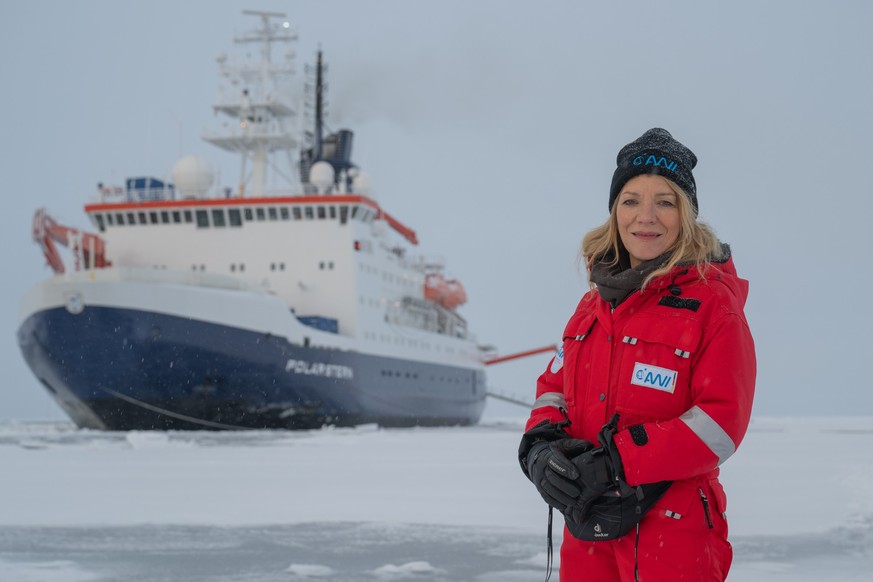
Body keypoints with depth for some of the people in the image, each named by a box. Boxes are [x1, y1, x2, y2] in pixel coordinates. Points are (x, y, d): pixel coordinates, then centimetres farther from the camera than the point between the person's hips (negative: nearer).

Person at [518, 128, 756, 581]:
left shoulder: (712, 299, -8)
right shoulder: (596, 302, 11)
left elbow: (721, 418, -15)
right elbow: (554, 385, 16)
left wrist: (615, 463, -21)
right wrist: (541, 447, -7)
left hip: (673, 528, -6)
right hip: (585, 528, 6)